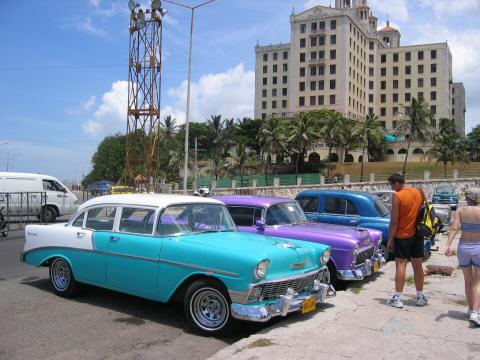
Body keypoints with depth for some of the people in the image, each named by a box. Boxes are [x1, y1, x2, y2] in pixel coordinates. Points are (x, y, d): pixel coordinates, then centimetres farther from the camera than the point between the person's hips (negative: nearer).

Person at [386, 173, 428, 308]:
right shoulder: (419, 192, 4)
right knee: (418, 265, 13)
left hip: (402, 236, -6)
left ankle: (398, 298, 1)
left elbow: (394, 221, -15)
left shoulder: (397, 196, -15)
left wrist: (390, 239, -8)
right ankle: (420, 297, 22)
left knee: (400, 265, -1)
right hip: (417, 235, 6)